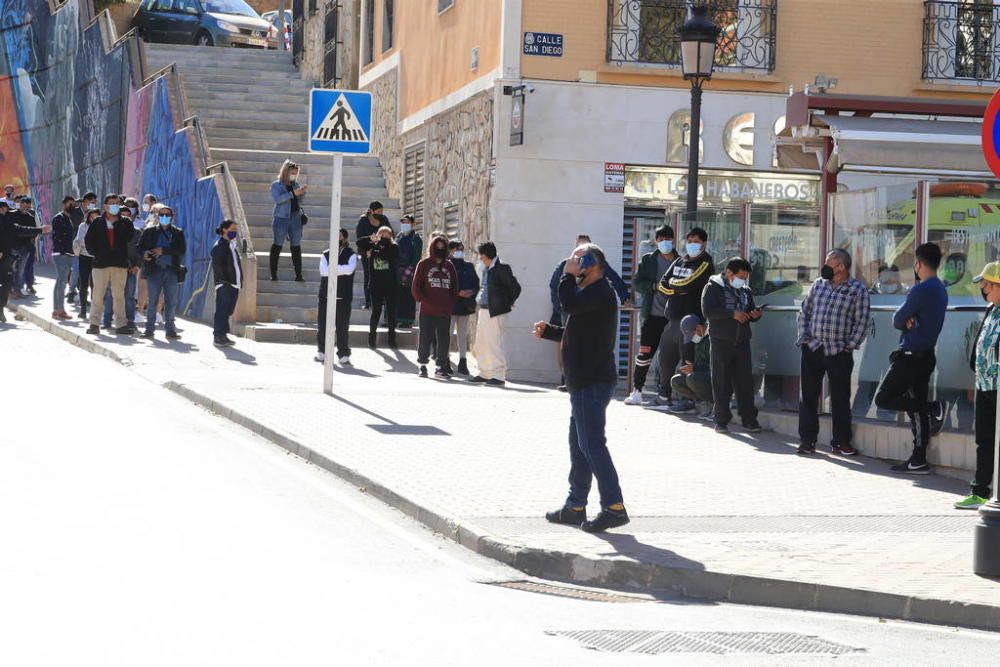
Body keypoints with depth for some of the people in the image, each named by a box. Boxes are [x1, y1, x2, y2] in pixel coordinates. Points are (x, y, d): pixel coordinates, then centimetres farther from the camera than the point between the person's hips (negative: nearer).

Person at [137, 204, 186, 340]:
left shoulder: (178, 233, 10)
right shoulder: (149, 231, 10)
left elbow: (182, 250, -3)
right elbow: (139, 247, 6)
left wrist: (164, 250, -12)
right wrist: (144, 254, -17)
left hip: (171, 271, 1)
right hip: (154, 270, -1)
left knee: (171, 302, 1)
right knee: (152, 302, 1)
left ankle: (170, 330, 8)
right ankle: (149, 330, 6)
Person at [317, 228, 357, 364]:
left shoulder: (351, 255, 2)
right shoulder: (326, 254, 10)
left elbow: (350, 269, -18)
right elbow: (323, 271, -7)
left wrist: (333, 268, -13)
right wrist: (340, 270, -13)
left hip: (343, 297, -3)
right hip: (325, 295, 3)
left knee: (342, 327, -3)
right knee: (323, 324, 7)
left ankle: (343, 354, 3)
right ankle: (322, 352, 19)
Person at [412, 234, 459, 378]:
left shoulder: (449, 266, 12)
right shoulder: (424, 264, 2)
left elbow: (454, 288, 14)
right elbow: (416, 287, 0)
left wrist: (450, 304, 1)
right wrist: (425, 301, -10)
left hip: (445, 312, 3)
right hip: (427, 311, -3)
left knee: (444, 340, 1)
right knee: (425, 339, 1)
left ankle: (440, 367, 9)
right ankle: (422, 365, 14)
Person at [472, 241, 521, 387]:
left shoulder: (501, 269, -12)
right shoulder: (486, 270, 14)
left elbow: (515, 287, -11)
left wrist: (508, 304, -1)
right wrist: (479, 300, 16)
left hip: (495, 312, -10)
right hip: (483, 310, 10)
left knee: (494, 343, -9)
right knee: (481, 344, 14)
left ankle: (499, 376, -5)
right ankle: (485, 373, 24)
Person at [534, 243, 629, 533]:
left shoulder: (600, 292, -14)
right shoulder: (591, 293, 21)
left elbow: (569, 304, -29)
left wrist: (569, 275, -14)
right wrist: (548, 331, 15)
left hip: (593, 381, -11)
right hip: (586, 379, 11)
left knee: (592, 444, -12)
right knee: (579, 444, 15)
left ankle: (614, 507, -13)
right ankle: (575, 506, 22)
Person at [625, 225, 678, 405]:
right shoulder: (648, 260, 7)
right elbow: (636, 283, 2)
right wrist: (655, 286, -12)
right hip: (653, 315, -1)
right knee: (644, 354, -2)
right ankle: (636, 391, 6)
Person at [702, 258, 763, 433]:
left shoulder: (745, 291, 15)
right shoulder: (713, 288, -3)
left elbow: (750, 311, 22)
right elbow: (708, 310, -16)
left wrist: (755, 315, -3)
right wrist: (732, 314, -22)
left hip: (742, 342, 5)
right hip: (721, 342, -5)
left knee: (745, 381, 2)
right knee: (722, 383, -2)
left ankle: (749, 419, 6)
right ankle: (722, 420, 5)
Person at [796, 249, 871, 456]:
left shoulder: (858, 289, -3)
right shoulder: (818, 284, 8)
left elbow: (861, 322, -4)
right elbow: (804, 312, 14)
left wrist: (850, 345, -9)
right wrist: (803, 336, 4)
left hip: (839, 352, -3)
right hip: (812, 348, 3)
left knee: (840, 398, 3)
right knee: (808, 395, 4)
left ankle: (841, 442, 12)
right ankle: (807, 440, 11)